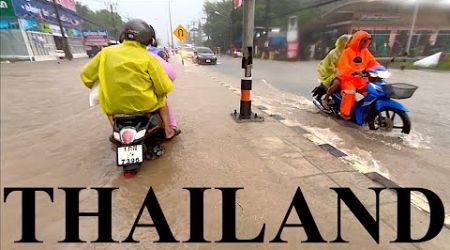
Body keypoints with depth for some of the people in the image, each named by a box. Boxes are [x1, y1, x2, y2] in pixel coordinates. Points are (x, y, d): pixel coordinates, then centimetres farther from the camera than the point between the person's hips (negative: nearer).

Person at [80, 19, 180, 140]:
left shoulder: (106, 52, 0)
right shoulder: (148, 58, -10)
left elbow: (86, 75, 7)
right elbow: (164, 87, -12)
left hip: (113, 106, 3)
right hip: (142, 105, -2)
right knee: (161, 97, 27)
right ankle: (168, 132, 30)